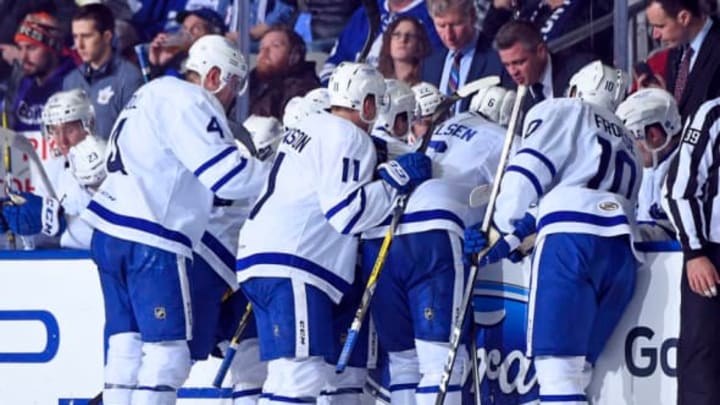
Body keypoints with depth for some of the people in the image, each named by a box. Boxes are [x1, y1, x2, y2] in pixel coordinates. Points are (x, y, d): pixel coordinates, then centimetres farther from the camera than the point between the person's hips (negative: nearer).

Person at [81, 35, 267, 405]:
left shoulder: (157, 95, 21)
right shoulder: (188, 103, -10)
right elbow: (227, 175, -16)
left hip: (111, 235, 10)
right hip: (148, 243, -10)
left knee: (128, 347, 10)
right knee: (167, 354, -8)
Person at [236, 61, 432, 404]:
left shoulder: (312, 128, 22)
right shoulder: (349, 138, -8)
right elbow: (346, 213, -16)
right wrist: (396, 178, -10)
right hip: (290, 267, -10)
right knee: (300, 374, -17)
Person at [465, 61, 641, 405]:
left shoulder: (560, 113, 14)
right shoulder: (626, 144, 34)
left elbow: (525, 175, 1)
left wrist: (501, 233, 10)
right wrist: (508, 244, 23)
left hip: (571, 241, -7)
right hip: (620, 252, 7)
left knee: (556, 368, -14)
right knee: (573, 373, 11)